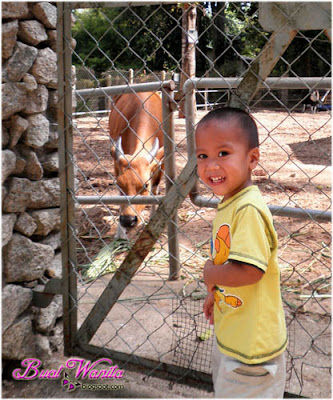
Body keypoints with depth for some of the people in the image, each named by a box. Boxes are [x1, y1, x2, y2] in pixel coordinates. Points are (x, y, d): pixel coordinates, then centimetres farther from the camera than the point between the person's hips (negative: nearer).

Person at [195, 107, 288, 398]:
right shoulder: (228, 203, 2)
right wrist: (216, 292, 12)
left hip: (251, 344, -9)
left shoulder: (249, 209, -28)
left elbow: (248, 271, -35)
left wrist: (210, 274, -19)